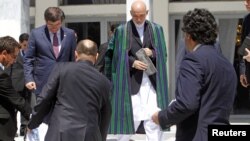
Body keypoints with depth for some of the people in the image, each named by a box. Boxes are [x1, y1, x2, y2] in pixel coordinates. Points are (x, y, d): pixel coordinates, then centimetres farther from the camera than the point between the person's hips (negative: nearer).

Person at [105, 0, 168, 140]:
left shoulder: (157, 29, 8)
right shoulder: (121, 30, 1)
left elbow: (163, 54, 11)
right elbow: (117, 55, 3)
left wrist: (152, 53, -10)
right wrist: (132, 62, -12)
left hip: (152, 81, 2)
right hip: (131, 81, -2)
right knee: (129, 118, 0)